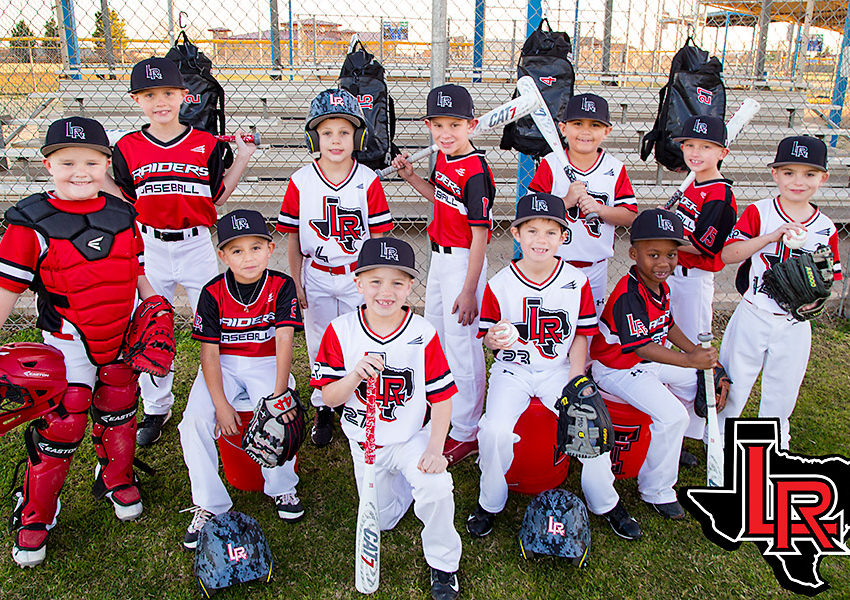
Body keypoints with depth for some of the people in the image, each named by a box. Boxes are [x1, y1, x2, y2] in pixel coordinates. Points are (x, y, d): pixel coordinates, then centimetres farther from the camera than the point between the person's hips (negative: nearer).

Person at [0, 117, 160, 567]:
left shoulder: (123, 216, 1)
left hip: (123, 341, 4)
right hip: (68, 344, -4)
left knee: (118, 413, 17)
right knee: (61, 425, -1)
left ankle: (116, 478, 43)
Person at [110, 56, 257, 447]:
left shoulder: (207, 145, -1)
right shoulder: (127, 148, 1)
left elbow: (217, 198, 2)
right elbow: (125, 202, 6)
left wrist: (243, 158, -3)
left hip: (196, 245, -1)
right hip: (149, 248, 1)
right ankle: (156, 408, 29)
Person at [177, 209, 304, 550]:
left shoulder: (281, 287, -8)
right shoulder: (213, 293, -7)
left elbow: (284, 340, -17)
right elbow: (209, 352, -8)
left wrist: (280, 392, -28)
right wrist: (221, 405, -17)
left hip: (266, 364, -1)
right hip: (223, 366, 1)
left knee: (277, 415, -28)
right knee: (195, 420, -21)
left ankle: (281, 488, -3)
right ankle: (209, 506, -6)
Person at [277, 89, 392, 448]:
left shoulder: (368, 181, -8)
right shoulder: (301, 181, -5)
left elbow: (378, 235, -4)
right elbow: (293, 236, 1)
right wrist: (296, 281, 0)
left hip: (357, 276, -1)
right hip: (317, 277, 1)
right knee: (320, 344, 12)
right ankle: (323, 408, 30)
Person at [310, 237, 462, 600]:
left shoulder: (424, 334, -15)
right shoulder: (341, 331, -13)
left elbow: (441, 397, -10)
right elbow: (328, 397, -10)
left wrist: (435, 448, -20)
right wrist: (355, 376, -30)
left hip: (413, 437, -2)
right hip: (365, 443, 2)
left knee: (435, 485, -29)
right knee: (380, 521, 10)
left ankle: (442, 565, -1)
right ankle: (401, 478, 43)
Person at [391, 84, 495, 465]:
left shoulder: (475, 171, -22)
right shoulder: (442, 157, 3)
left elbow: (479, 234, -23)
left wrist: (469, 290, -23)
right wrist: (410, 177, 8)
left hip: (464, 261, -10)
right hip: (439, 257, 10)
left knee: (462, 345, -1)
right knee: (434, 334, 23)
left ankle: (466, 434, 13)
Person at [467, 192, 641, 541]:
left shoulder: (577, 281, -2)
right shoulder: (500, 284, -6)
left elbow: (581, 336, 3)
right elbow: (487, 337, 1)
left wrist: (575, 381, -9)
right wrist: (494, 339, -24)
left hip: (559, 369, 1)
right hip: (513, 370, -1)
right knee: (495, 430, -25)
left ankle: (604, 502, 9)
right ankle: (490, 503, 4)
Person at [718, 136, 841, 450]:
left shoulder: (826, 229, 1)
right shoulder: (758, 213, -6)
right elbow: (727, 254, -16)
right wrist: (770, 236, -27)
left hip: (794, 326, 2)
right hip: (753, 316, -2)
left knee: (781, 395, 15)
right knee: (732, 384, 9)